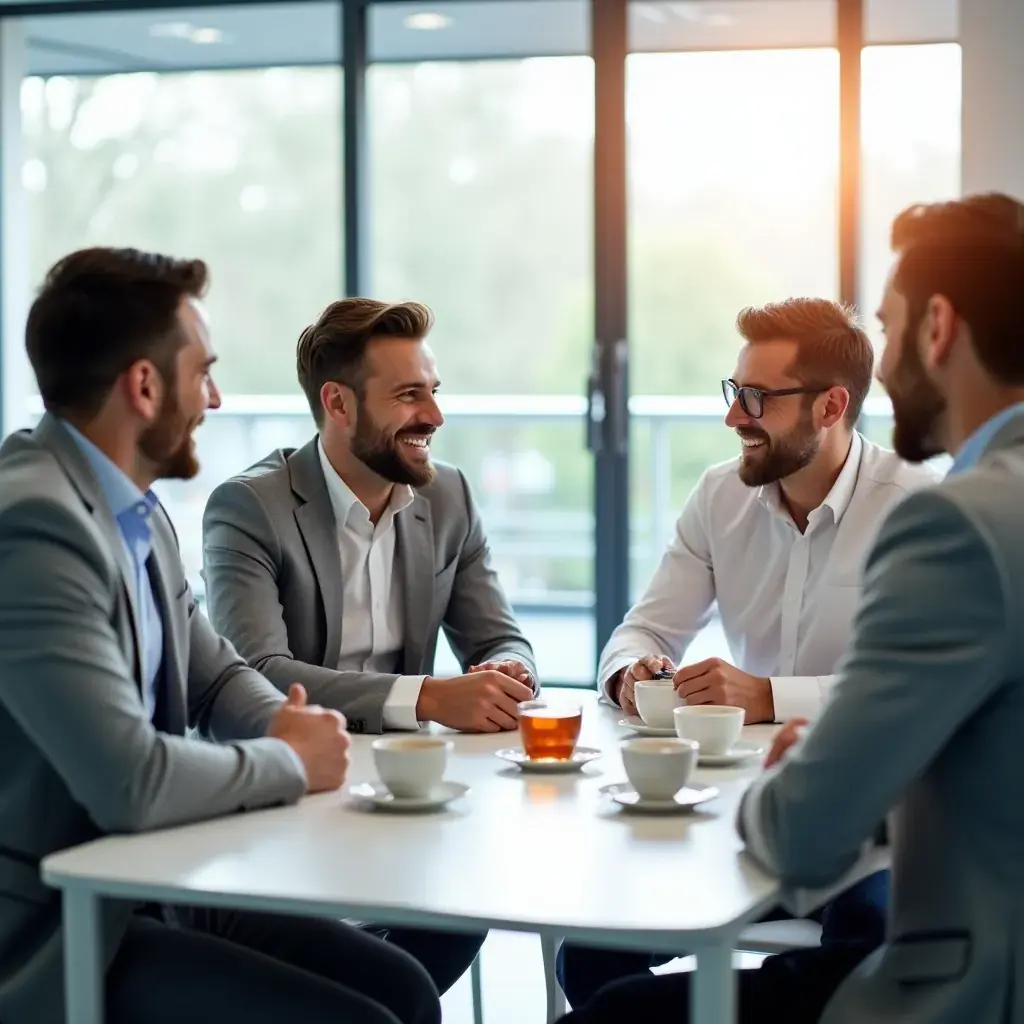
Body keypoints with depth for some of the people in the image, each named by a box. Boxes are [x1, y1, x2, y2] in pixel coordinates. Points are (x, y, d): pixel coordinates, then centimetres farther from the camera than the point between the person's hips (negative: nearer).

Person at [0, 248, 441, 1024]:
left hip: (152, 890, 9)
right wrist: (288, 761, -11)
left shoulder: (138, 510, 8)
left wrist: (294, 729, -3)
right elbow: (130, 782, -29)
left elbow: (216, 676, 20)